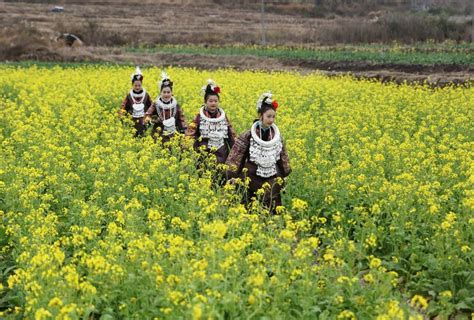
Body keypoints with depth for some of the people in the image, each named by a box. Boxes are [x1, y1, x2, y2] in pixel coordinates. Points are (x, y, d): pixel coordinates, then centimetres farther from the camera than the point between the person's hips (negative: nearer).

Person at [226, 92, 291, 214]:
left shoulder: (276, 136, 4)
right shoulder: (248, 136, -9)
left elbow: (283, 157, 15)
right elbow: (235, 156, -8)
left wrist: (285, 177, 17)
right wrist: (232, 176, -14)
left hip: (272, 180, 3)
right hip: (252, 179, -3)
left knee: (272, 208, 1)